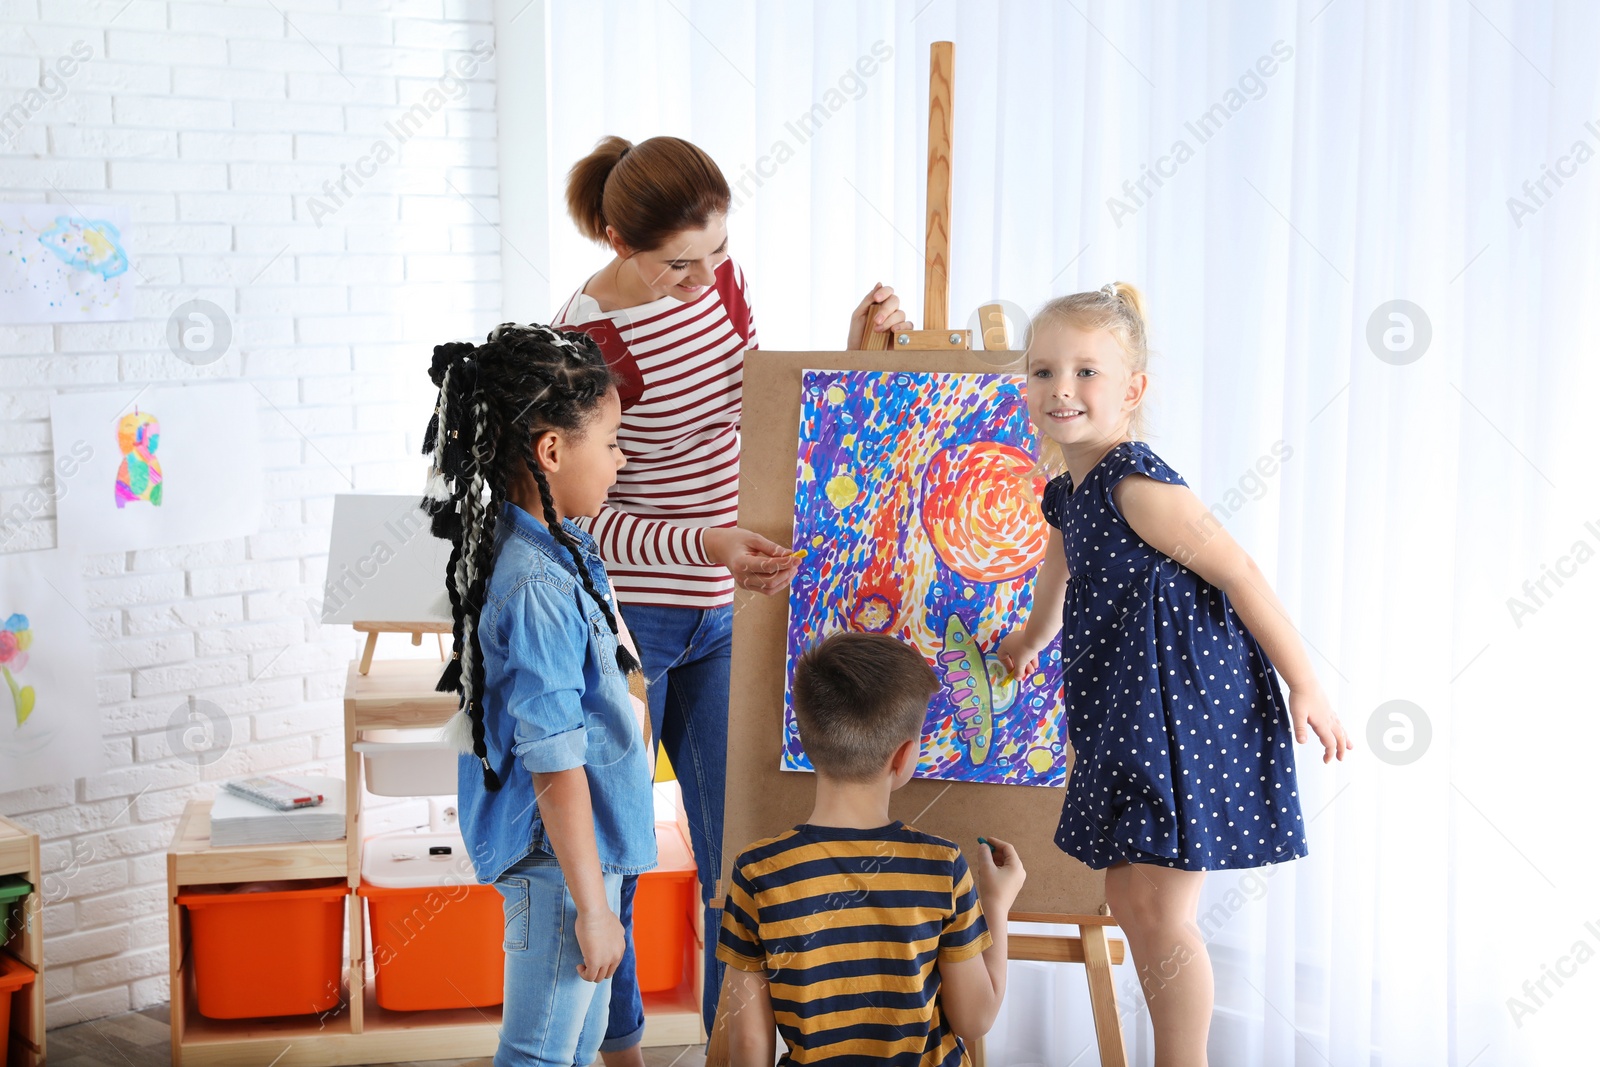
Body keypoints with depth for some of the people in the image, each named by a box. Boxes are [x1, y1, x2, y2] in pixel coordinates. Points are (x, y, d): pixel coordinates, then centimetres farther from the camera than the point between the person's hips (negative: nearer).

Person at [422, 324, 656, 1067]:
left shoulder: (534, 542, 2)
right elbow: (556, 767, -25)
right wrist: (592, 907, -19)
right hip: (561, 862, -9)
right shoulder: (538, 590, -28)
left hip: (581, 845, 9)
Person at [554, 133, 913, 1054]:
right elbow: (590, 517, -18)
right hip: (623, 619, -5)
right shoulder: (587, 340, -20)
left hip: (720, 617, 6)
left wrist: (851, 357, -3)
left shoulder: (722, 279, 0)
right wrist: (705, 545, -32)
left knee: (739, 854, 11)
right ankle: (616, 1041, 31)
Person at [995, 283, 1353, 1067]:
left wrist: (1304, 686, -16)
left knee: (1160, 912, -6)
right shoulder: (1066, 495, 10)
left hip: (1189, 713, -9)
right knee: (1128, 902, 14)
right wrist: (1030, 641, 51)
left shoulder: (1138, 487, -18)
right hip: (1131, 719, 9)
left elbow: (1241, 576, -17)